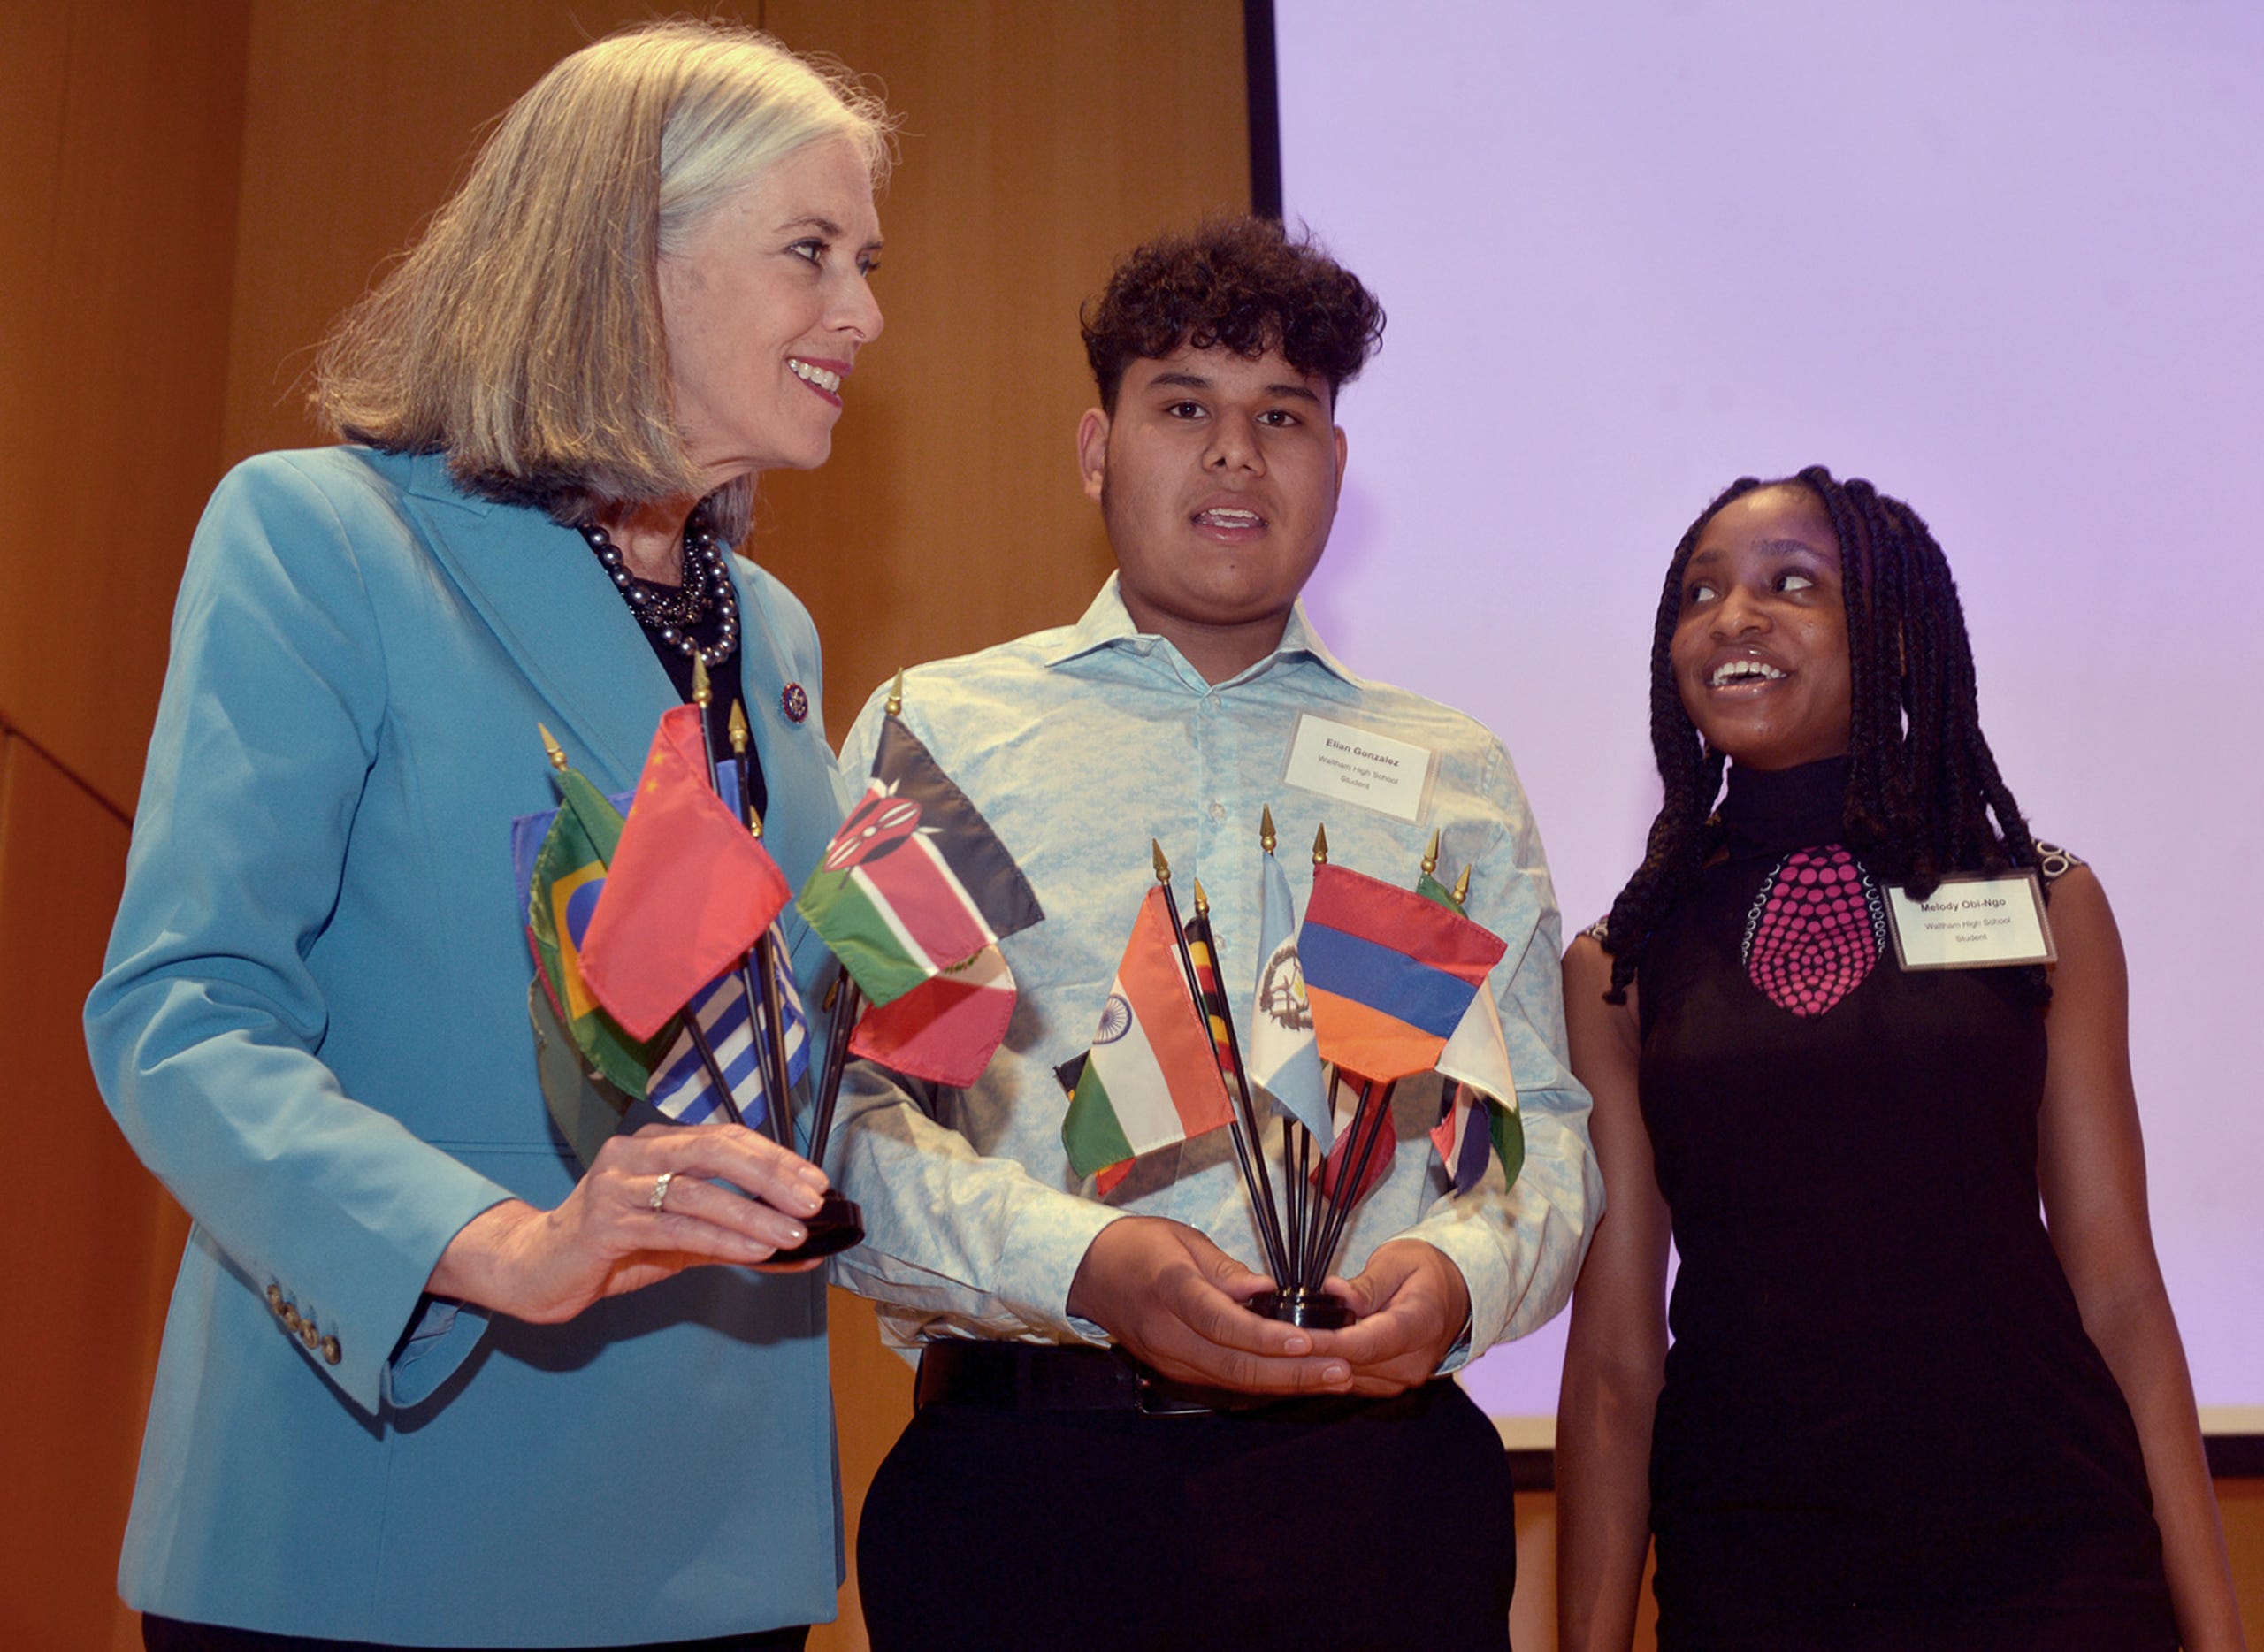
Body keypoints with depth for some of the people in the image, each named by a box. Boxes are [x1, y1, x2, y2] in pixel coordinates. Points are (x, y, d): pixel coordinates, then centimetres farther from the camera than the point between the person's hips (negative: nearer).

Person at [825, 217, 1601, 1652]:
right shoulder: (933, 730, 5)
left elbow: (1547, 1123, 11)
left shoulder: (1459, 777, 13)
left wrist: (1462, 1273, -10)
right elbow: (838, 1100, -3)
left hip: (1380, 1472, 2)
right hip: (1026, 1478, -2)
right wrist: (1081, 1262, -18)